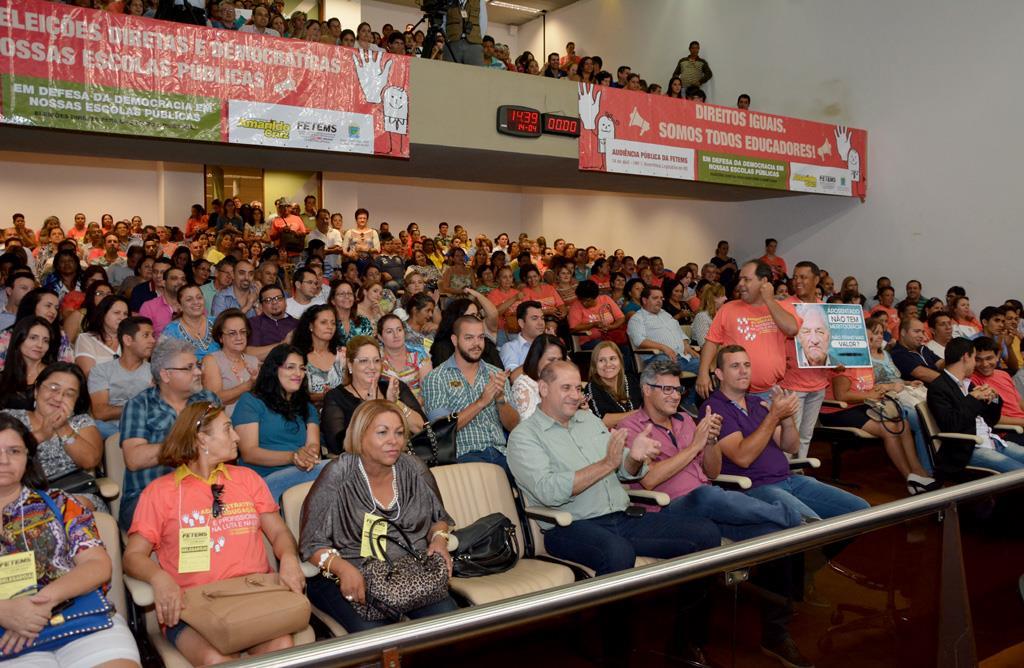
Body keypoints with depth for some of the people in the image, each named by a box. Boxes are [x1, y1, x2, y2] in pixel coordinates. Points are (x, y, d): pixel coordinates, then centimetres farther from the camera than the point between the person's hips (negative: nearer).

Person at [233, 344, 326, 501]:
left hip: (302, 474, 5)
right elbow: (248, 453, -3)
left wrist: (309, 455, -19)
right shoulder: (250, 402, 9)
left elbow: (314, 444, 9)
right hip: (263, 480, -5)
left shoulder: (308, 408, 27)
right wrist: (293, 457, -19)